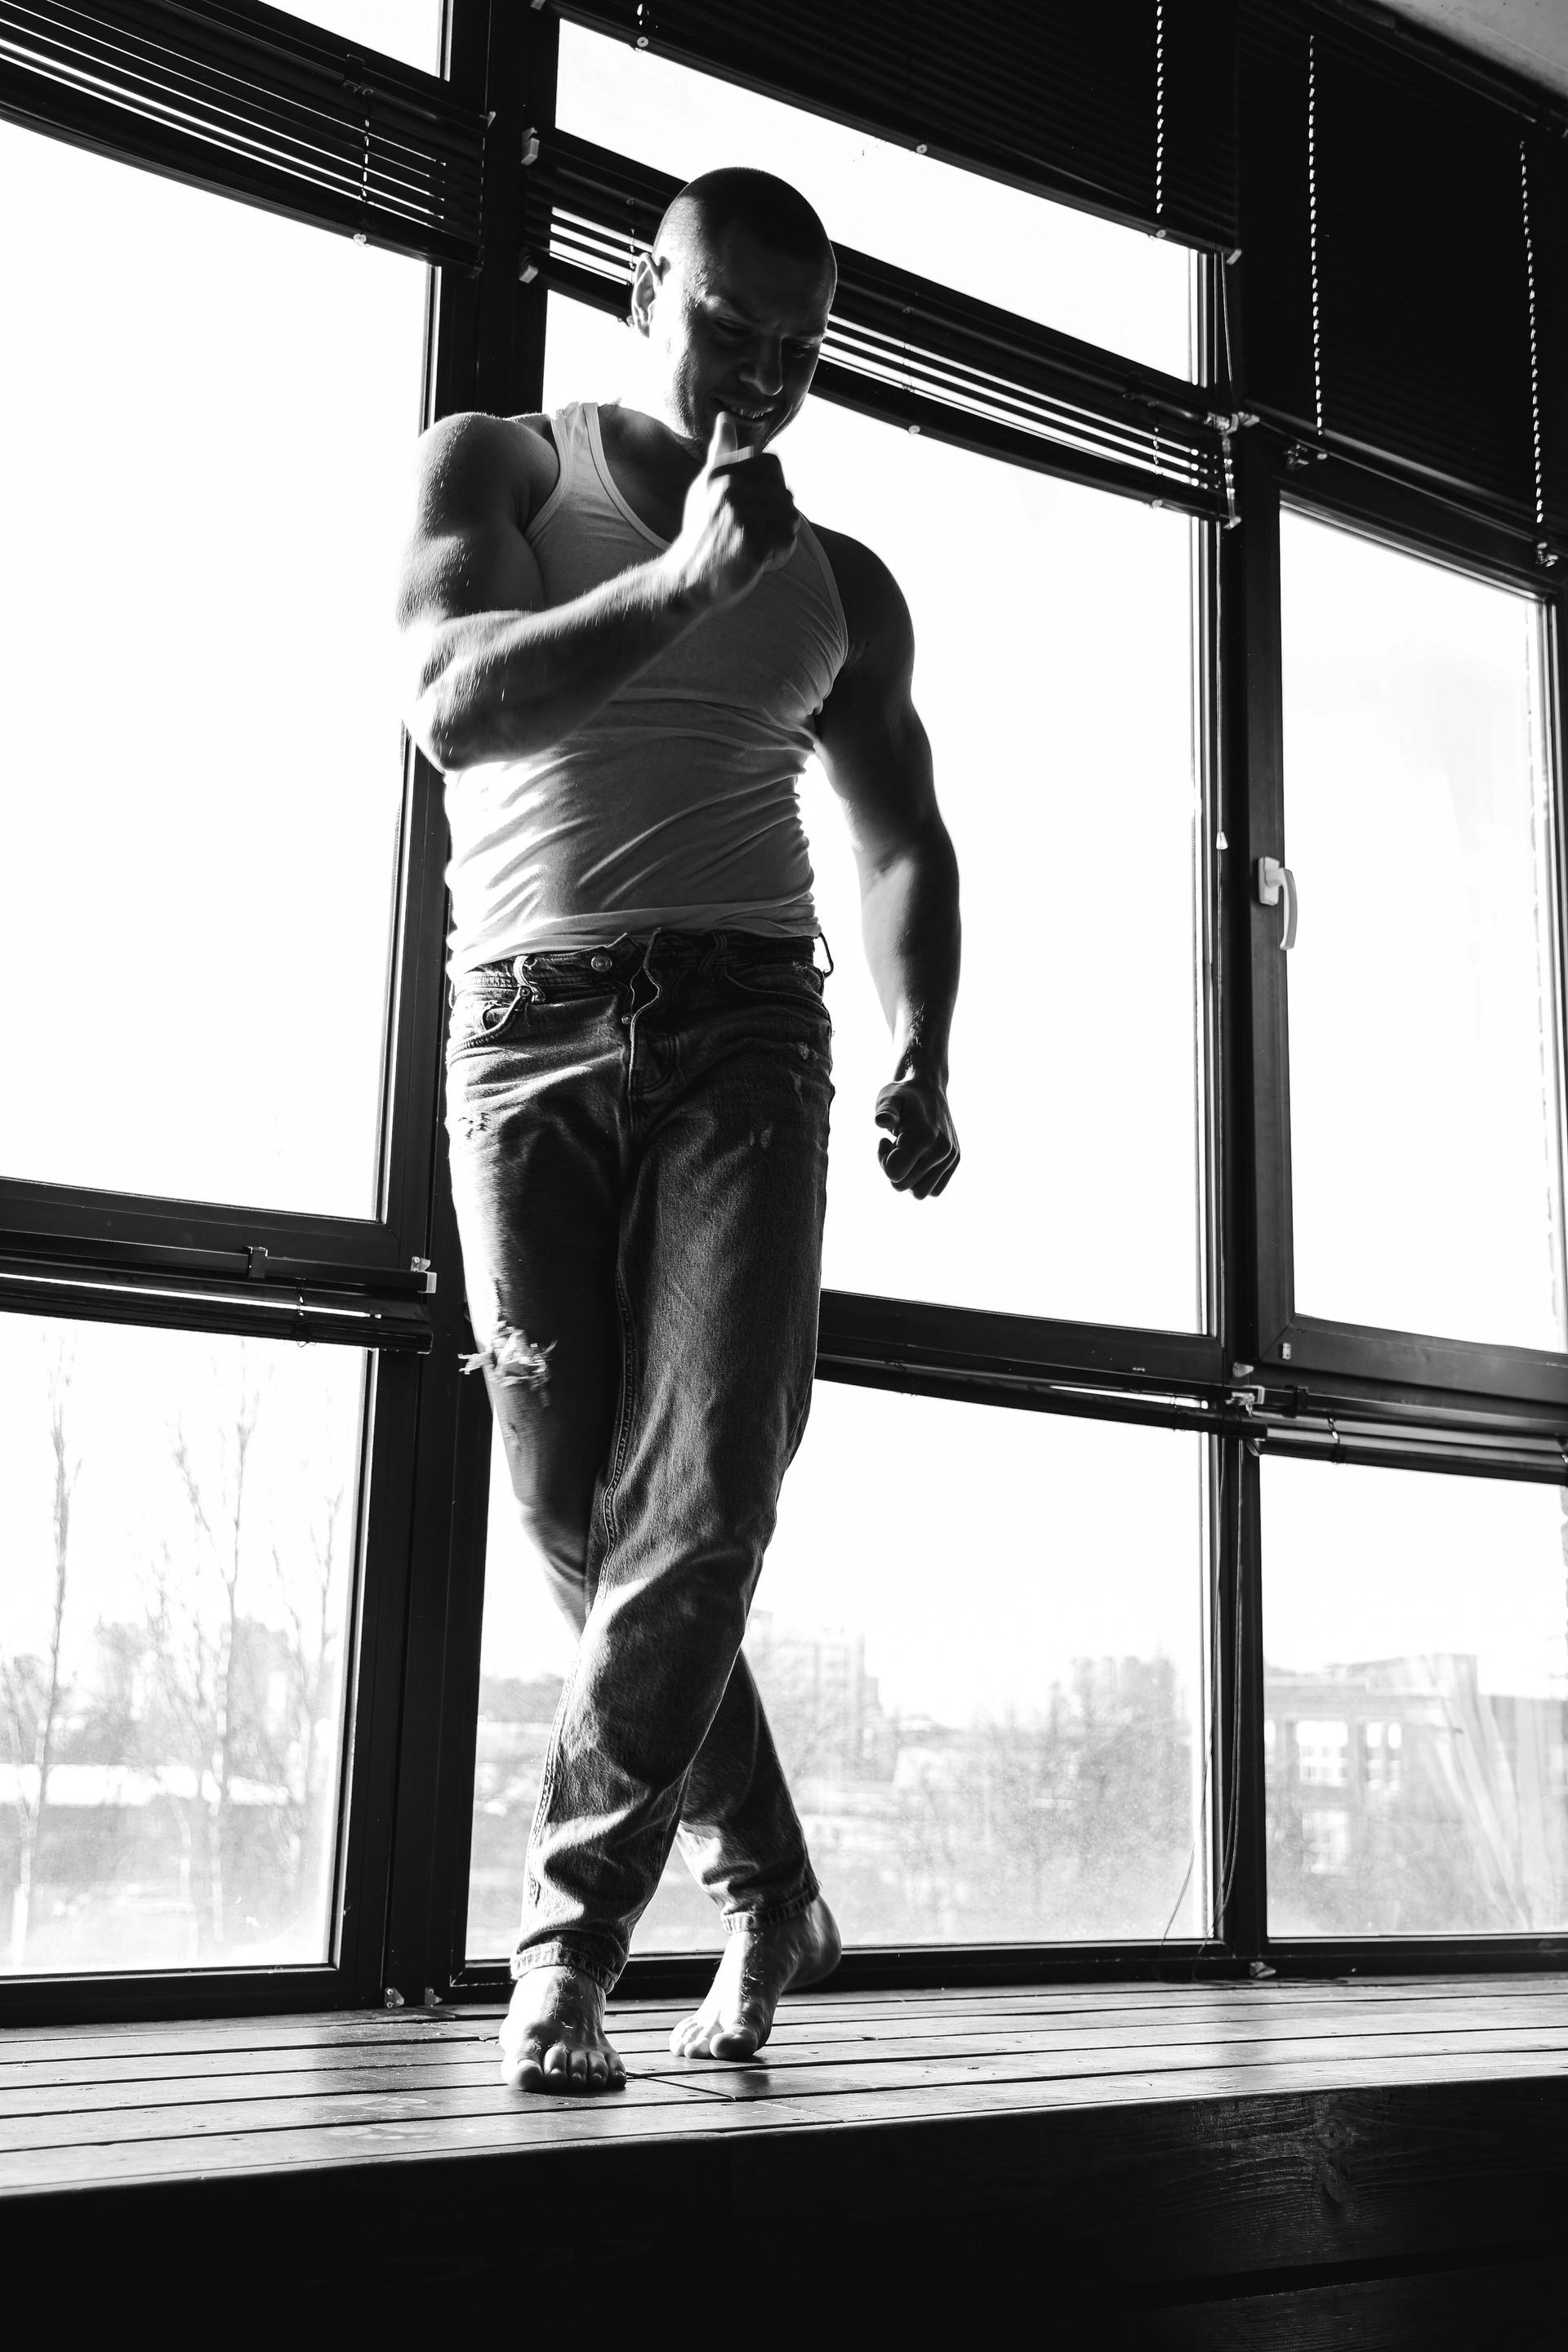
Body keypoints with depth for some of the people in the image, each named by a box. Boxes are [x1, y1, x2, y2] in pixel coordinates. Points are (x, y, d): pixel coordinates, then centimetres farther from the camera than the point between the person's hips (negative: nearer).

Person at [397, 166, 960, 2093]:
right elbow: (454, 704, -8)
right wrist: (684, 580, -15)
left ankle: (564, 1950, -7)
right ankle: (767, 1892, 16)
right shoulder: (495, 469, 10)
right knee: (576, 1501, -2)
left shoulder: (839, 588, 17)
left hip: (742, 1028, 1)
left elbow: (903, 842, 22)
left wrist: (923, 1057, 7)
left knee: (700, 1497, -14)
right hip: (525, 1033, -1)